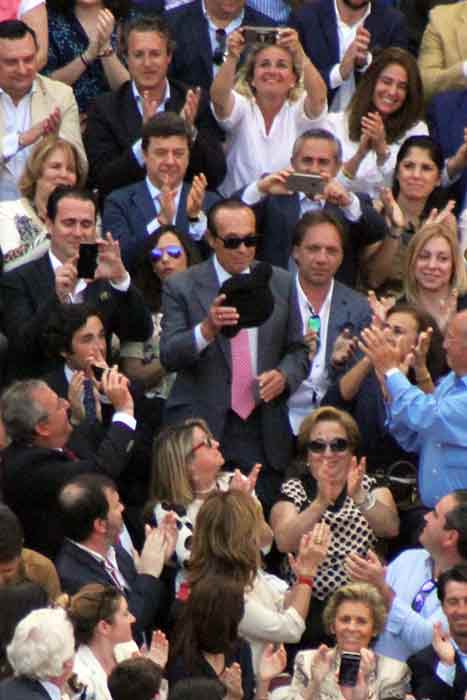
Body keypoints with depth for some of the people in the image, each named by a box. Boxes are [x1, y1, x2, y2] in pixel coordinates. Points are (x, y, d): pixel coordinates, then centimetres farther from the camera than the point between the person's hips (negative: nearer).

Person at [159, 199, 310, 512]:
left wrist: (283, 376, -6)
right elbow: (169, 355, -8)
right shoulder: (181, 287, 1)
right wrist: (207, 329, -27)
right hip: (201, 431, -2)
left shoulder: (281, 284, 11)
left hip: (262, 436, 3)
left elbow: (298, 351, 17)